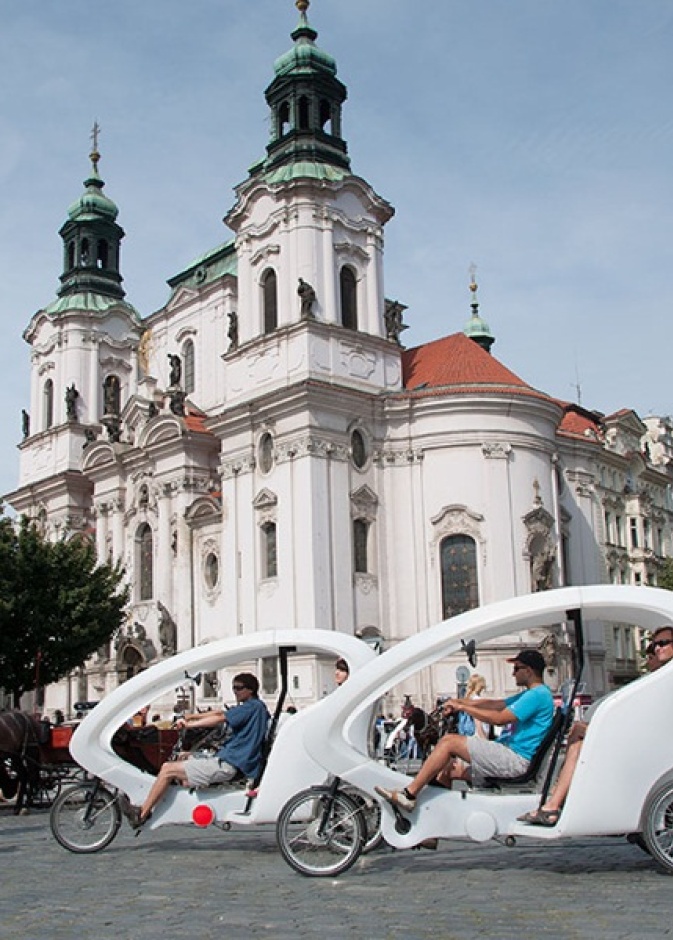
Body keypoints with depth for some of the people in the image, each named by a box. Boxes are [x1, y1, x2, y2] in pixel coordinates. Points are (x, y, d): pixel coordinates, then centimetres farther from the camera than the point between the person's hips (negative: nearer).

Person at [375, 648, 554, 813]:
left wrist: (463, 707, -11)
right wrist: (459, 701, 9)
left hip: (516, 760, -11)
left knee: (449, 741, -14)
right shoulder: (530, 694, 20)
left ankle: (409, 795, -15)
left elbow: (500, 718, -20)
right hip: (512, 758, 11)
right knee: (445, 772, 8)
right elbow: (494, 704, 20)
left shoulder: (538, 694, -13)